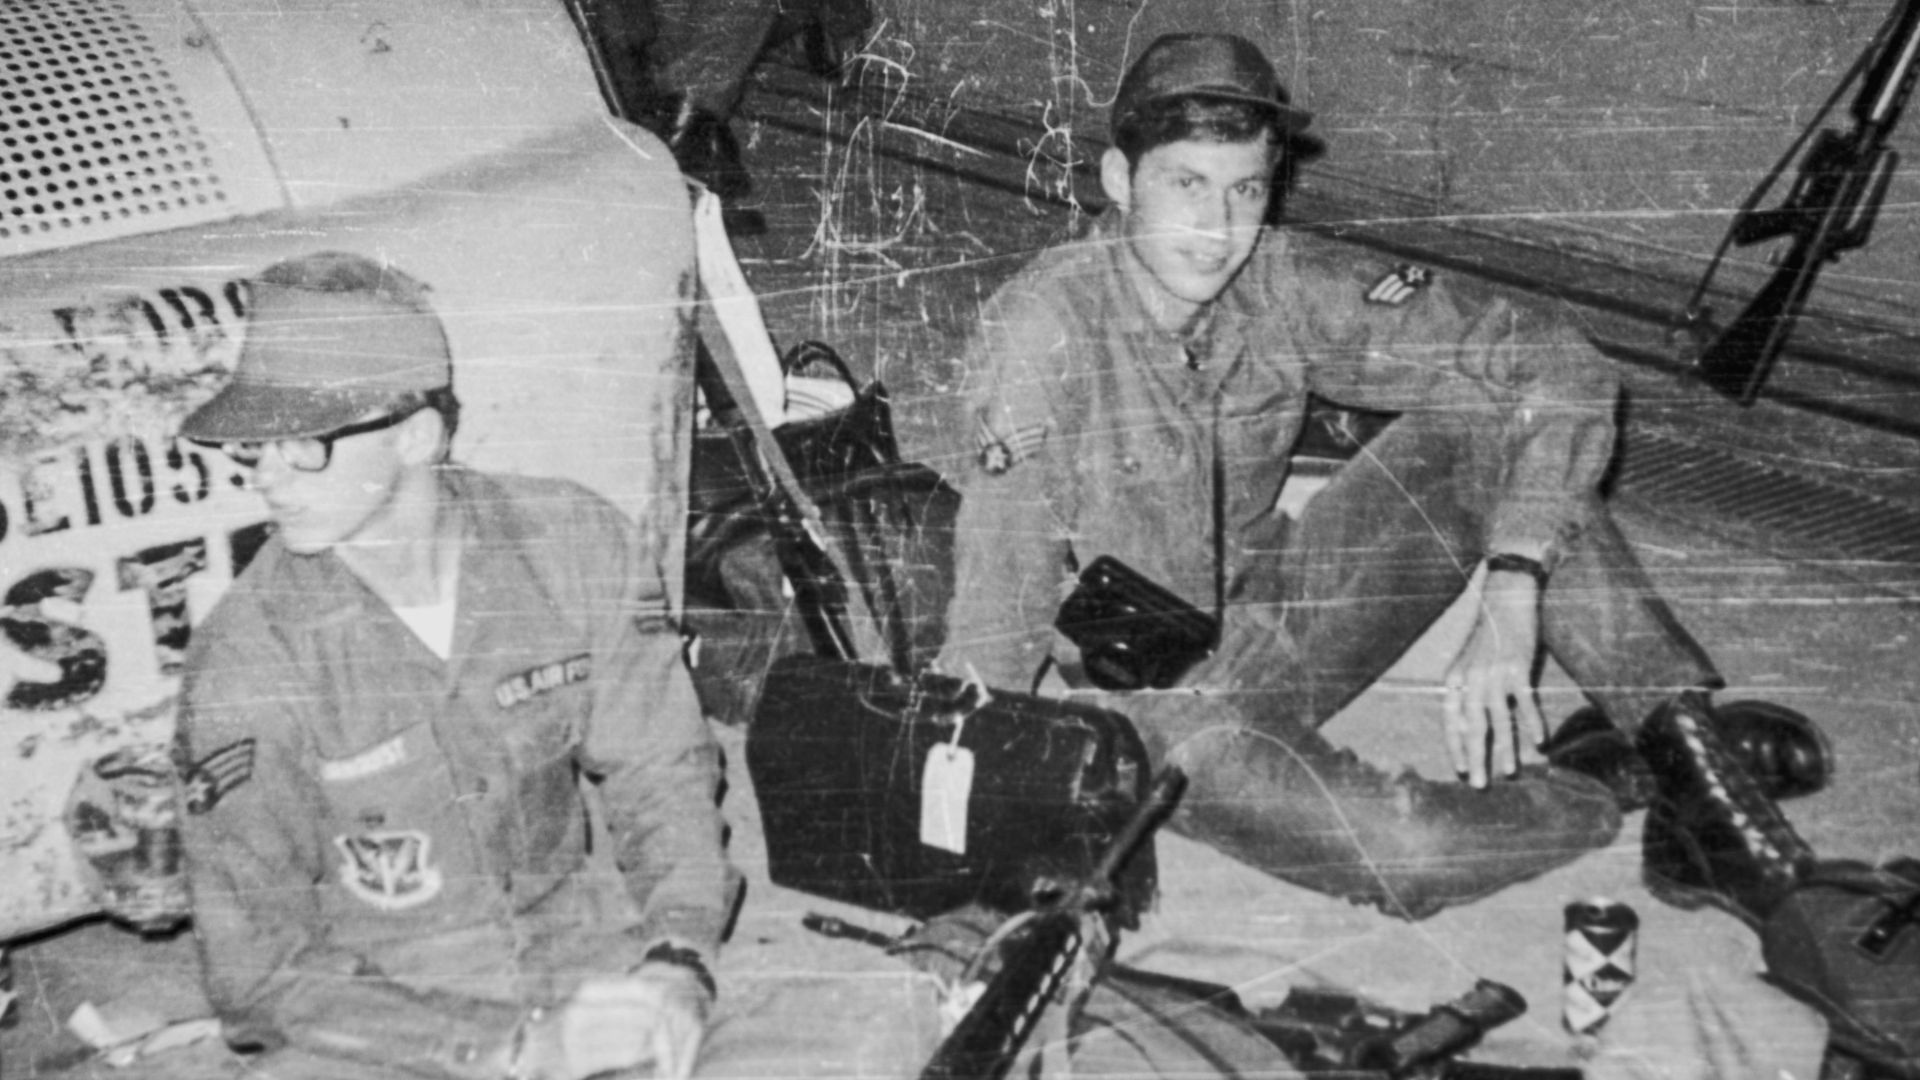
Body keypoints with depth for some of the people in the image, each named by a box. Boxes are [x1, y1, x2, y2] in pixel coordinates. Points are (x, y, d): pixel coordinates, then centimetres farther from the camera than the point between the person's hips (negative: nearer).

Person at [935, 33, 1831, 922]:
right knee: (1405, 850, -31)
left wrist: (1509, 597, -27)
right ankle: (1611, 781, -1)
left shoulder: (1285, 285, -12)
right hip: (1149, 697, -4)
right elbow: (997, 622, -26)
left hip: (1274, 628, 5)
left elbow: (1556, 368, -16)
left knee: (1487, 422, -15)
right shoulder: (1039, 326, -23)